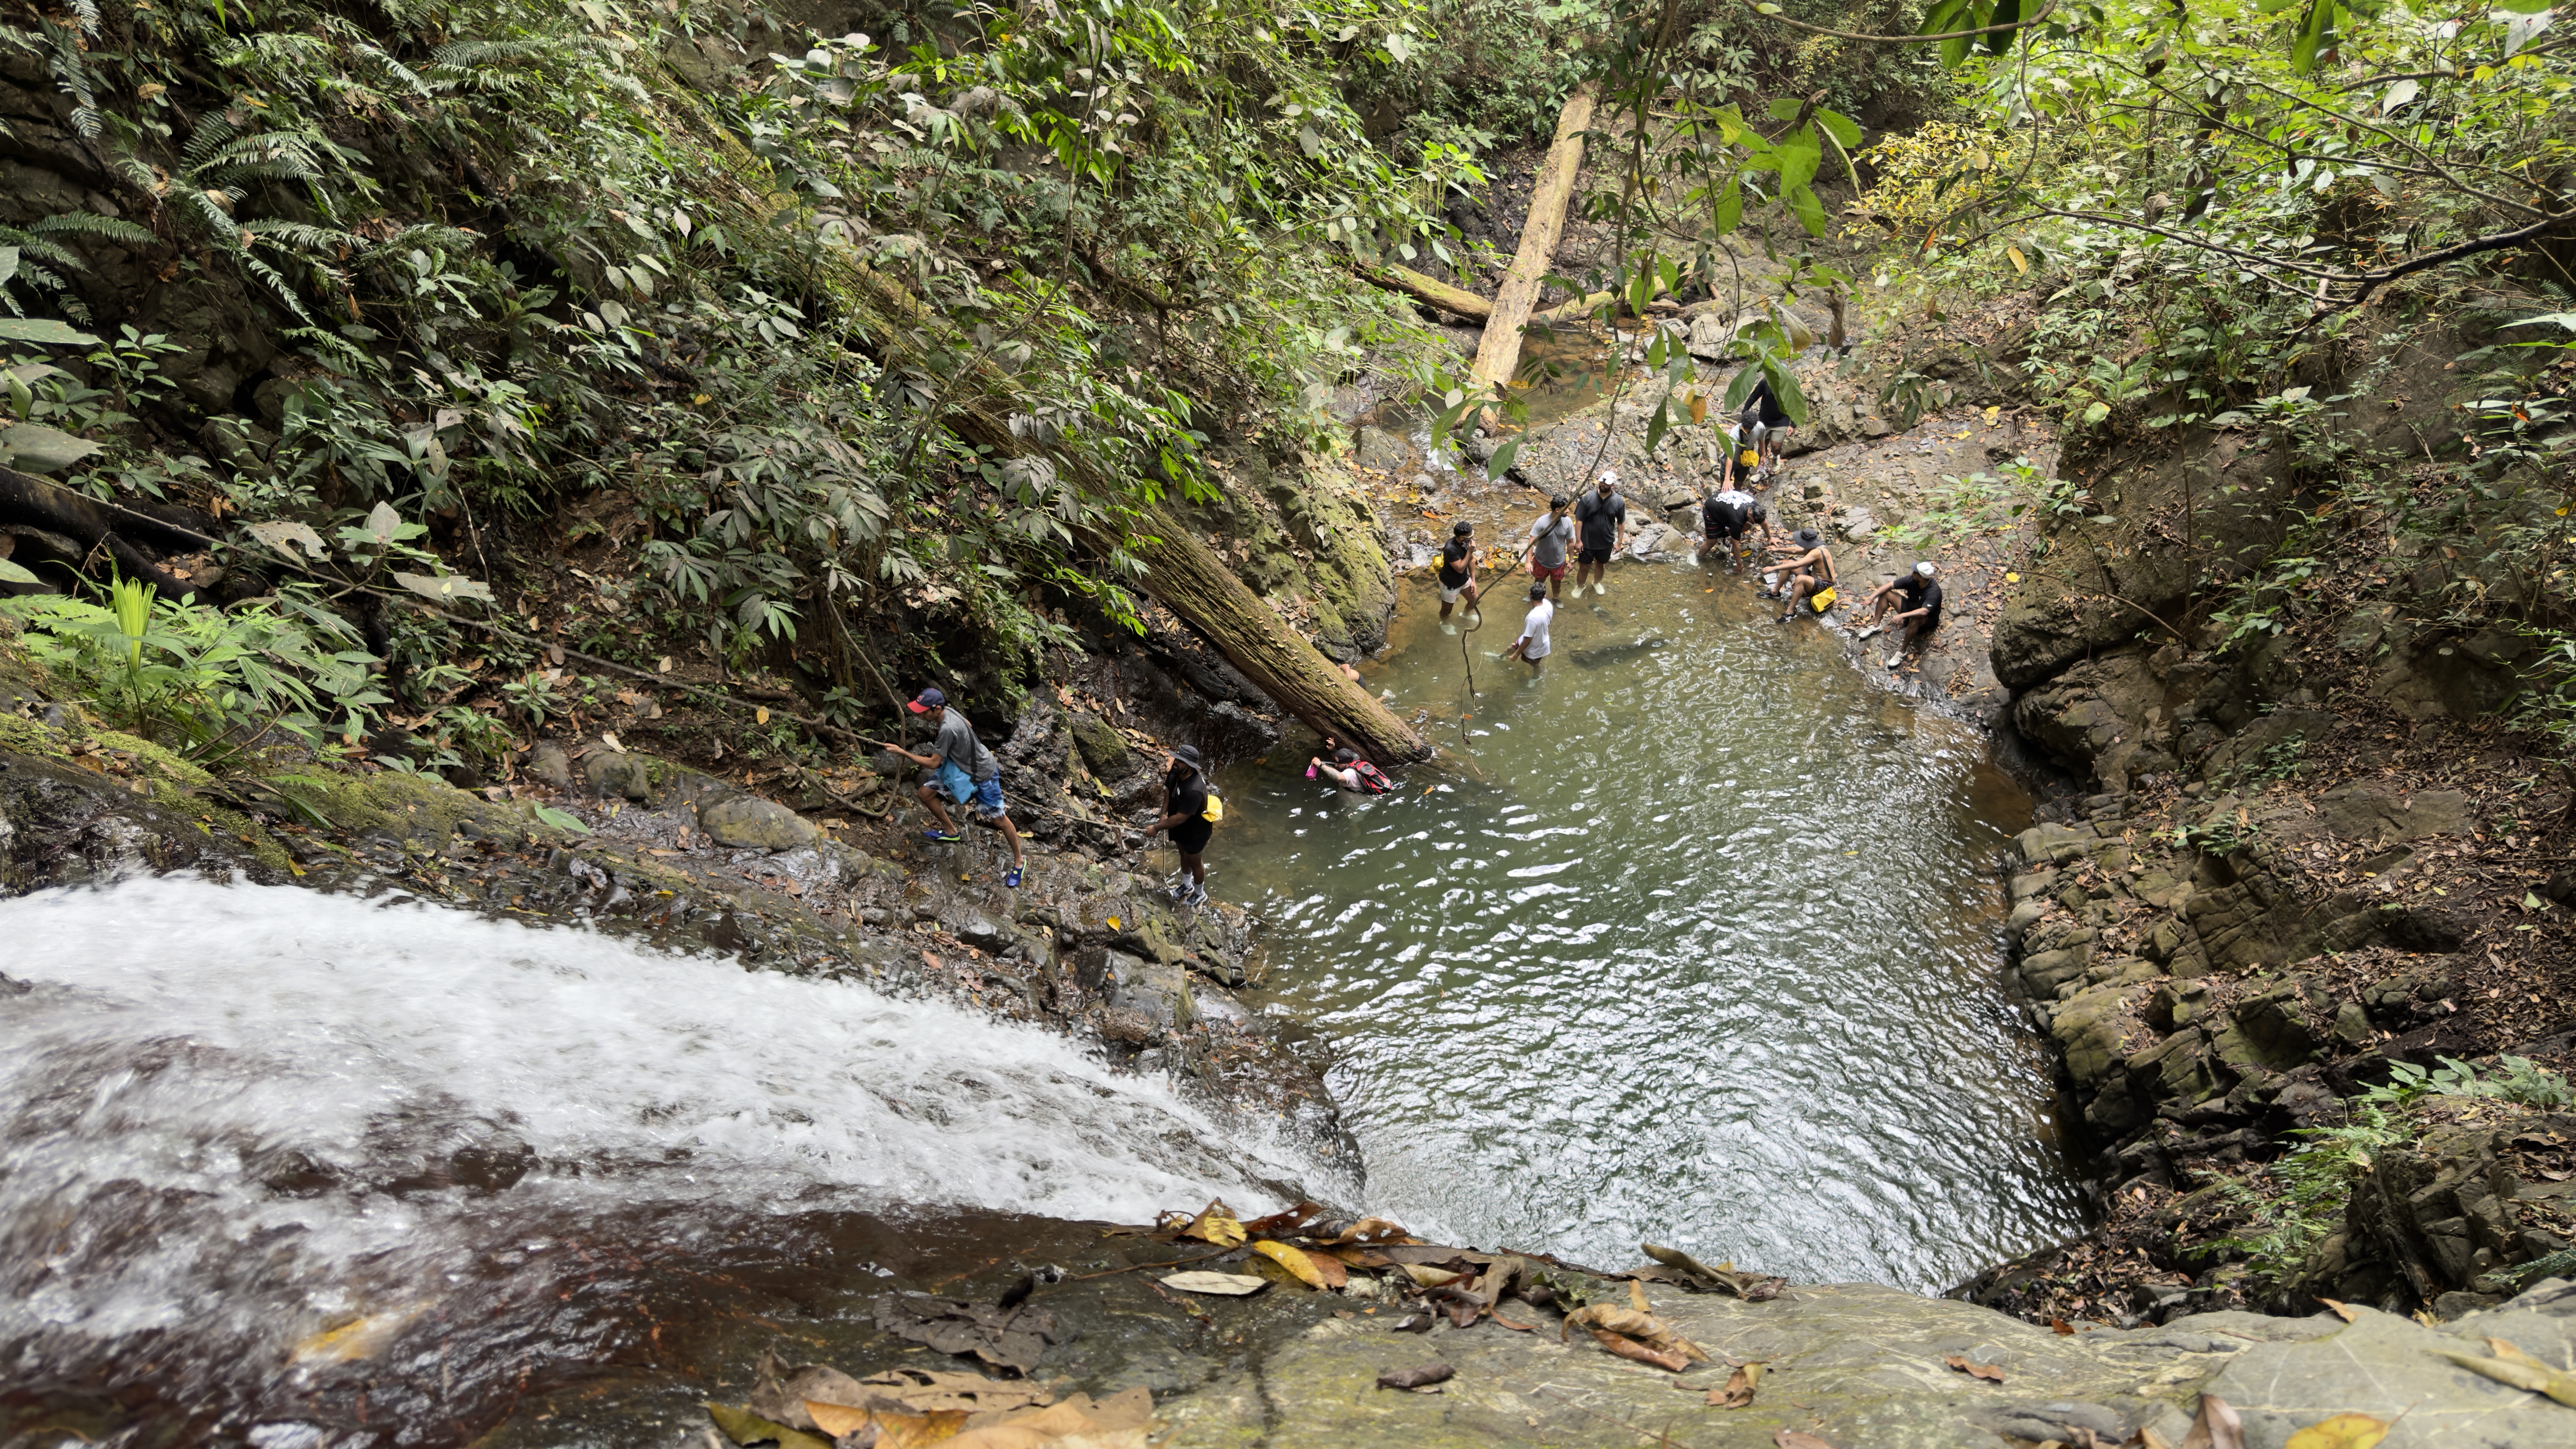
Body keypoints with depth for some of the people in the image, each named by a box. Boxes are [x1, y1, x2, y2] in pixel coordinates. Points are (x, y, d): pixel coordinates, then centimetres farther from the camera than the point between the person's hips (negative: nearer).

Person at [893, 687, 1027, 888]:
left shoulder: (948, 729, -34)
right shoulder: (948, 711, -9)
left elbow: (934, 763, -25)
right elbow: (968, 725, 11)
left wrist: (903, 753, -21)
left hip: (982, 774, -9)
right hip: (960, 765, 9)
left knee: (998, 818, 2)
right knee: (926, 793, 6)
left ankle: (1019, 862, 18)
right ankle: (951, 832, 27)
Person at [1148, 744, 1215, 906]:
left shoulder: (1194, 790, -43)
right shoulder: (1175, 773, -18)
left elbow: (1180, 818, -35)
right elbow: (1168, 791, 3)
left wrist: (1157, 828, -25)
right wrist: (1163, 815, -6)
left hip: (1195, 832, -7)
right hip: (1180, 828, 8)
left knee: (1195, 862, 18)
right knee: (1184, 856, 31)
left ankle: (1200, 895, 45)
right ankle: (1187, 886, 57)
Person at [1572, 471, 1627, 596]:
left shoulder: (1619, 502, -15)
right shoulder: (1588, 498, -19)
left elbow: (1621, 523, -3)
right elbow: (1579, 520, -12)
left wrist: (1619, 542, -1)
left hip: (1606, 542, 2)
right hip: (1588, 541, -2)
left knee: (1601, 564, 24)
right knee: (1584, 567, 13)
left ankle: (1597, 583, 52)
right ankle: (1580, 586, 40)